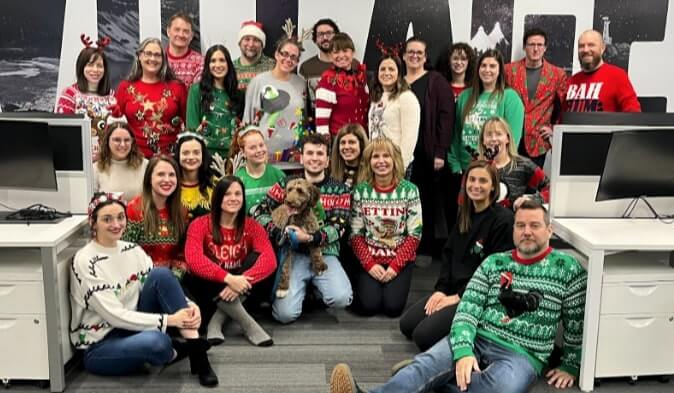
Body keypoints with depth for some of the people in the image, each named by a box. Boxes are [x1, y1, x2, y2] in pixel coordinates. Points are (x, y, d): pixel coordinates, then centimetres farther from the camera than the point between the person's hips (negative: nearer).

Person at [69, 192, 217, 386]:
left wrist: (189, 305, -19)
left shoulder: (133, 250, 3)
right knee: (156, 341, -38)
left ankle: (196, 351, -19)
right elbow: (114, 315, -22)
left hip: (133, 329, 6)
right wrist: (169, 320, -24)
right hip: (100, 345, -6)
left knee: (161, 274, -17)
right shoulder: (85, 261, -17)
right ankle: (173, 352, 0)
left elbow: (161, 286, 2)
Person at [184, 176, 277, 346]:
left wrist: (241, 281, -38)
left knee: (257, 259, -23)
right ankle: (248, 323, -28)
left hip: (239, 291, 1)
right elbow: (193, 259, -26)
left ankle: (217, 320, -23)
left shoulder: (252, 226, -3)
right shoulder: (200, 224, -8)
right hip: (211, 288, -1)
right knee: (193, 277, -32)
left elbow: (269, 260, -21)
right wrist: (228, 278, -38)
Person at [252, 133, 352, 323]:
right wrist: (281, 233, -18)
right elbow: (259, 213, 1)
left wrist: (310, 238, -22)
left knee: (341, 298, -27)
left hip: (324, 254, 1)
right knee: (286, 314, -19)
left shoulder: (339, 190, 8)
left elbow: (338, 227, -4)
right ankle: (303, 287, 15)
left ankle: (316, 288, 8)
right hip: (292, 253, 0)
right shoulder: (286, 184, 7)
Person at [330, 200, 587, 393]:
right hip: (477, 339, 3)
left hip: (521, 355, -3)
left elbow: (577, 325, 9)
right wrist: (463, 351, -16)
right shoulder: (493, 263, 11)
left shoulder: (568, 269, 5)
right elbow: (468, 309, 0)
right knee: (429, 362, -29)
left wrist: (570, 366, 6)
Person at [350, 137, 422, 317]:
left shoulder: (409, 190, -6)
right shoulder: (360, 190, -4)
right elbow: (356, 234, -3)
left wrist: (395, 266, -15)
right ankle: (364, 284, 16)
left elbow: (414, 235, -6)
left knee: (393, 306, -17)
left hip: (400, 259, 0)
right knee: (368, 305, -17)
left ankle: (395, 286, 16)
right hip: (369, 259, 1)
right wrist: (370, 264, -15)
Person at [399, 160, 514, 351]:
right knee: (406, 325, -1)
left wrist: (459, 296, -16)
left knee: (424, 335, -19)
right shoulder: (464, 213, 10)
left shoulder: (503, 219, -15)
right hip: (452, 288, 8)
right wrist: (441, 289, -1)